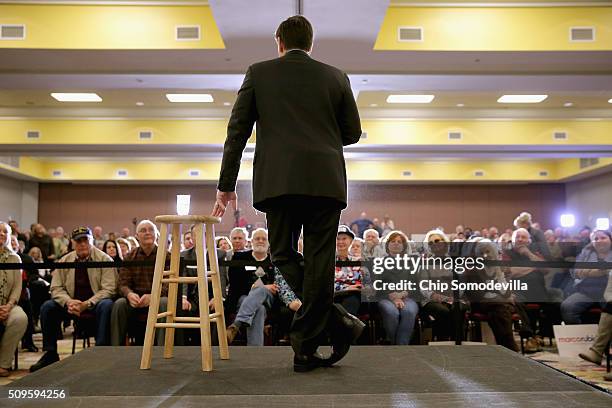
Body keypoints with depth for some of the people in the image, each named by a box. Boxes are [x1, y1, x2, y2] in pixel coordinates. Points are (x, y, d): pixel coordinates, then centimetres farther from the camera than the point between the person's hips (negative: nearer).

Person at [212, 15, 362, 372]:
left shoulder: (259, 73, 10)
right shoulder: (336, 77, 13)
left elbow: (238, 131, 6)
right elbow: (352, 133, 15)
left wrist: (226, 185, 10)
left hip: (279, 181, -1)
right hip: (326, 181, 1)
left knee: (284, 254, 13)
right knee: (318, 261, 4)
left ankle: (338, 321, 3)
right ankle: (306, 348, 7)